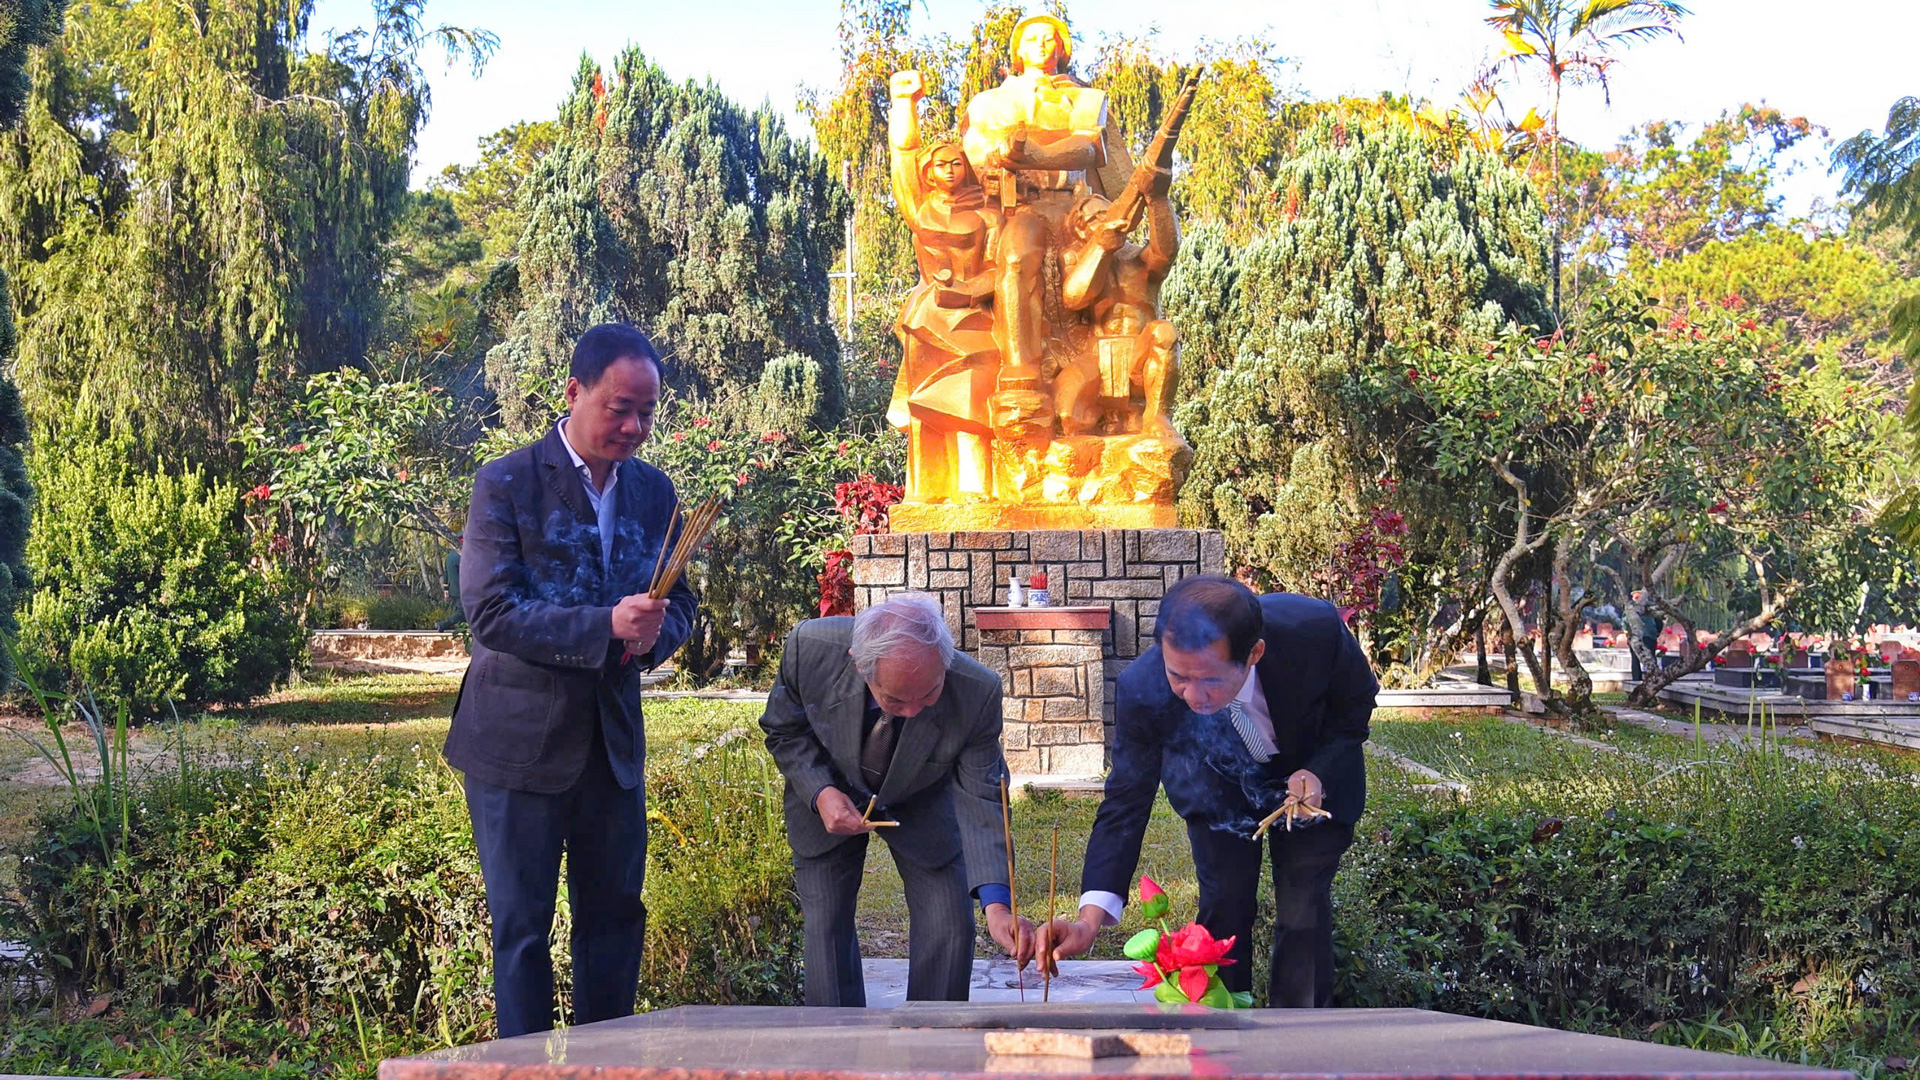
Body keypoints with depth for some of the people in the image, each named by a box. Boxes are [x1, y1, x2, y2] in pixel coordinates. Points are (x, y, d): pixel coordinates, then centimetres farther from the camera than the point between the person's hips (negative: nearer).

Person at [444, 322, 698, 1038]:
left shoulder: (653, 492, 8)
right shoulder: (508, 483, -9)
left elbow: (679, 602, 15)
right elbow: (490, 613, -16)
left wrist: (653, 633, -10)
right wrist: (607, 626, -26)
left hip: (613, 737, 5)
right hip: (520, 737, -5)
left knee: (615, 916, 11)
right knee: (522, 926, 1)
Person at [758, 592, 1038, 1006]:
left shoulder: (977, 692, -35)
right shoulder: (811, 647, -34)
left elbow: (980, 801, -27)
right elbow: (783, 731, -12)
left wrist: (997, 904, -39)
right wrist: (820, 793, -28)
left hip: (923, 805, 0)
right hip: (831, 798, 0)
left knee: (950, 929, -5)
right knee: (826, 930, -2)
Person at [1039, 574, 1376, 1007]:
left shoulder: (1316, 628, -39)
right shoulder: (1142, 690, -36)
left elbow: (1357, 701, -15)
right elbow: (1126, 803, -26)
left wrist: (1319, 772, -32)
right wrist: (1090, 919, -37)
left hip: (1315, 777, 0)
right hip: (1217, 788, 0)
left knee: (1304, 915, -4)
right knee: (1223, 910, -4)